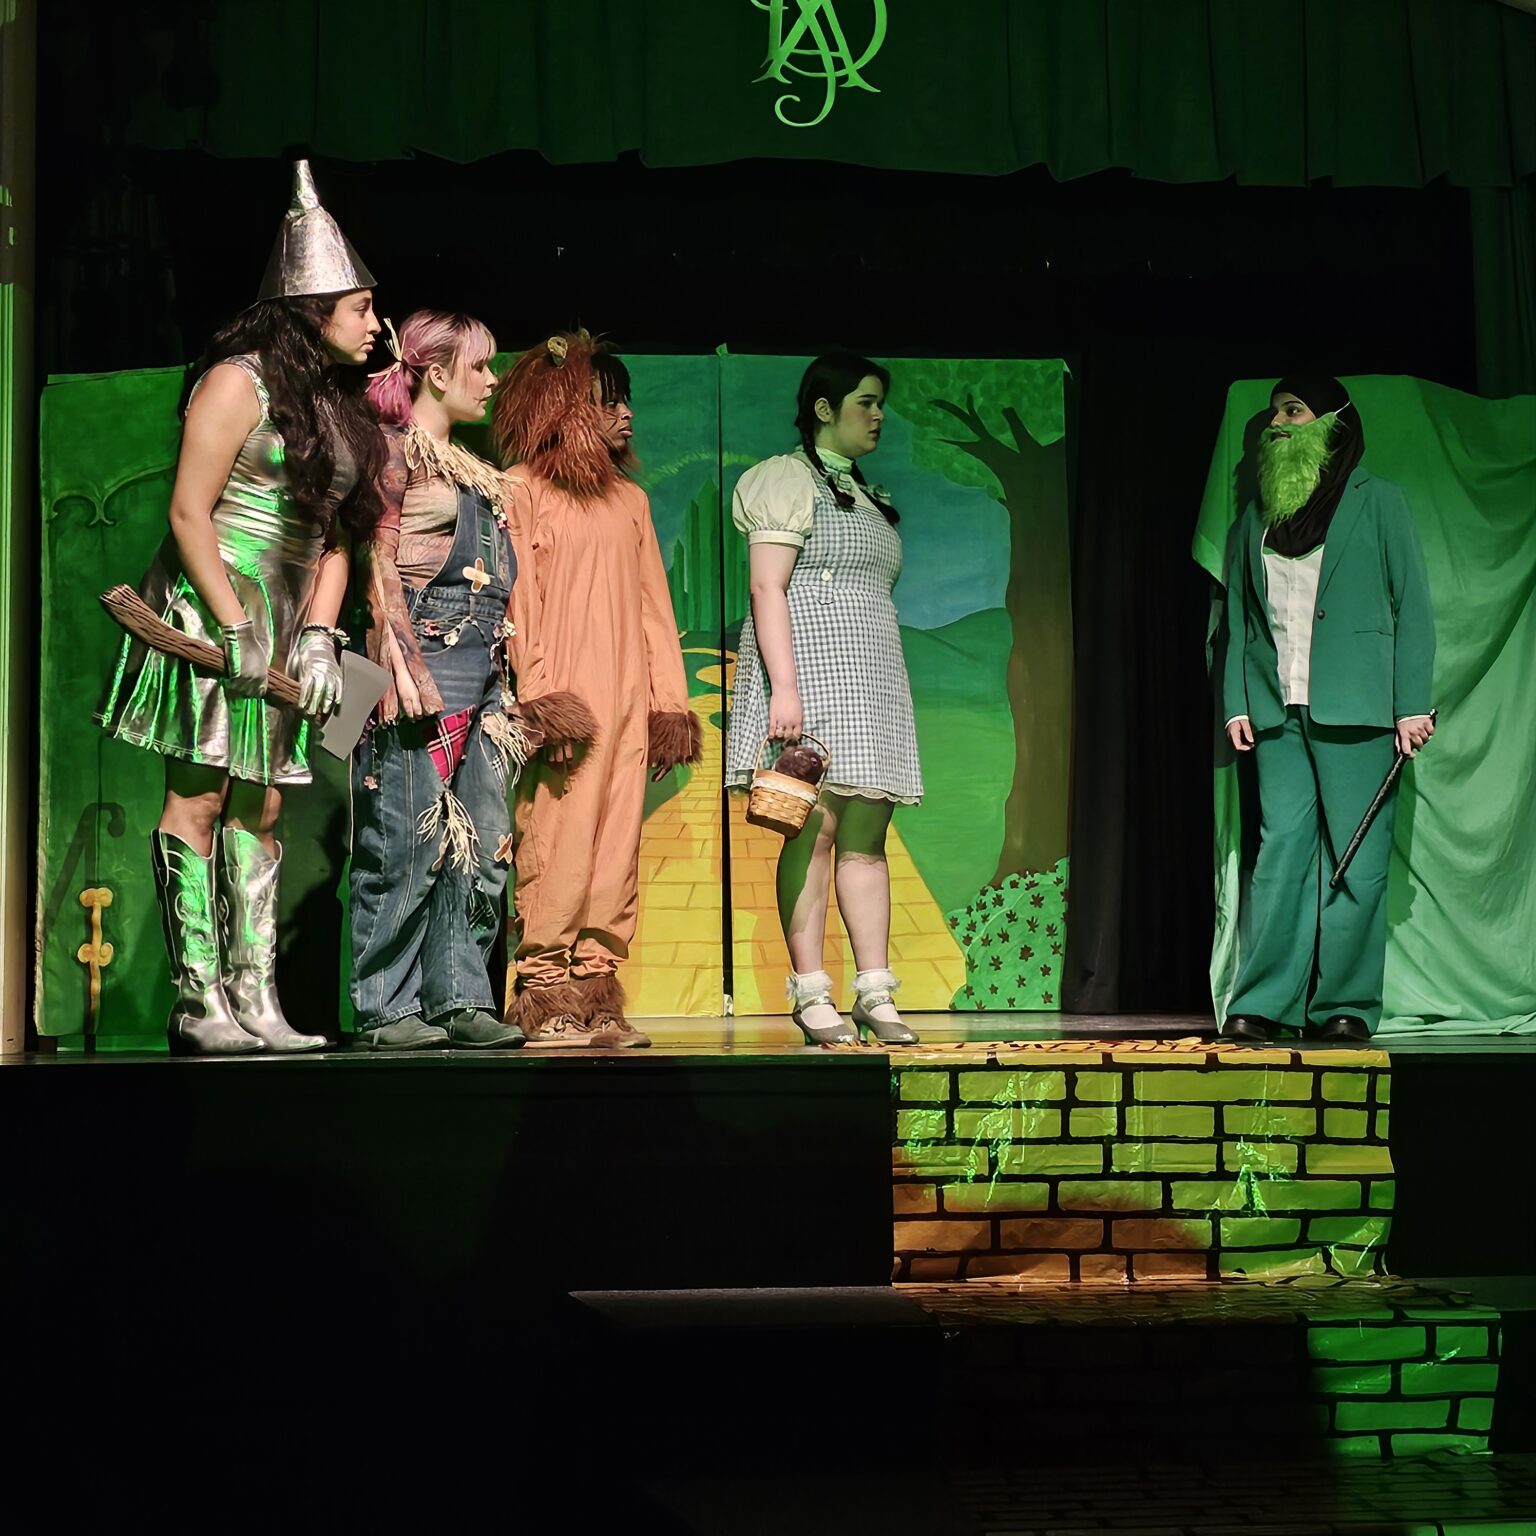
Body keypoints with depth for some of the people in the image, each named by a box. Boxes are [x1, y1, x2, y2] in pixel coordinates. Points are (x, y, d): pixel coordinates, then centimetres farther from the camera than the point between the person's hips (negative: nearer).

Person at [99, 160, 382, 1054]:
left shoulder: (341, 407, 16)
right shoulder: (238, 381, -7)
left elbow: (335, 536, 14)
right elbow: (188, 512, -12)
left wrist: (320, 634, 1)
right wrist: (235, 628, -18)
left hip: (286, 621, 8)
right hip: (212, 605, -8)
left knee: (259, 811, 5)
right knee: (200, 800, -8)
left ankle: (256, 1003, 5)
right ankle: (200, 1005, -9)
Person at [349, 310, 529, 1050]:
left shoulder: (468, 469, 23)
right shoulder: (393, 452, -2)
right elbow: (379, 568, -9)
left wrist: (501, 680, 18)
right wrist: (408, 672, -17)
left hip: (482, 673, 8)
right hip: (426, 666, -8)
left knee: (484, 843, 4)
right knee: (409, 841, -8)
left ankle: (460, 997, 8)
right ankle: (388, 1007, -3)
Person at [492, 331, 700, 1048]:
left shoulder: (629, 499, 20)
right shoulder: (523, 490, 2)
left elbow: (653, 603, 18)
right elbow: (518, 599, -5)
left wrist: (670, 700, 10)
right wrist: (540, 698, -14)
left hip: (626, 696, 6)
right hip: (565, 696, -6)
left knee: (616, 850, 1)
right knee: (556, 844, -9)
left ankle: (596, 995, 2)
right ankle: (545, 996, -5)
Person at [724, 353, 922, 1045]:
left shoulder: (865, 495, 24)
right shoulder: (789, 479, -1)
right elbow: (766, 588, -11)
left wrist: (883, 692, 20)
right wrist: (783, 685, -21)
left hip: (870, 676, 8)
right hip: (809, 664, -7)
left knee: (865, 837, 2)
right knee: (814, 828, -10)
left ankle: (875, 993, 0)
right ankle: (810, 993, -7)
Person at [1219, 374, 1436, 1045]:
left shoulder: (1376, 501, 6)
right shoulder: (1256, 516, 17)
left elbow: (1411, 606, 2)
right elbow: (1238, 618, 17)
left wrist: (1412, 704, -6)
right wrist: (1235, 703, 5)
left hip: (1354, 709, -3)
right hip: (1277, 710, 3)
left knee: (1355, 856, -3)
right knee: (1281, 850, -2)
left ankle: (1345, 1004, 2)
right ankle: (1261, 1003, -2)